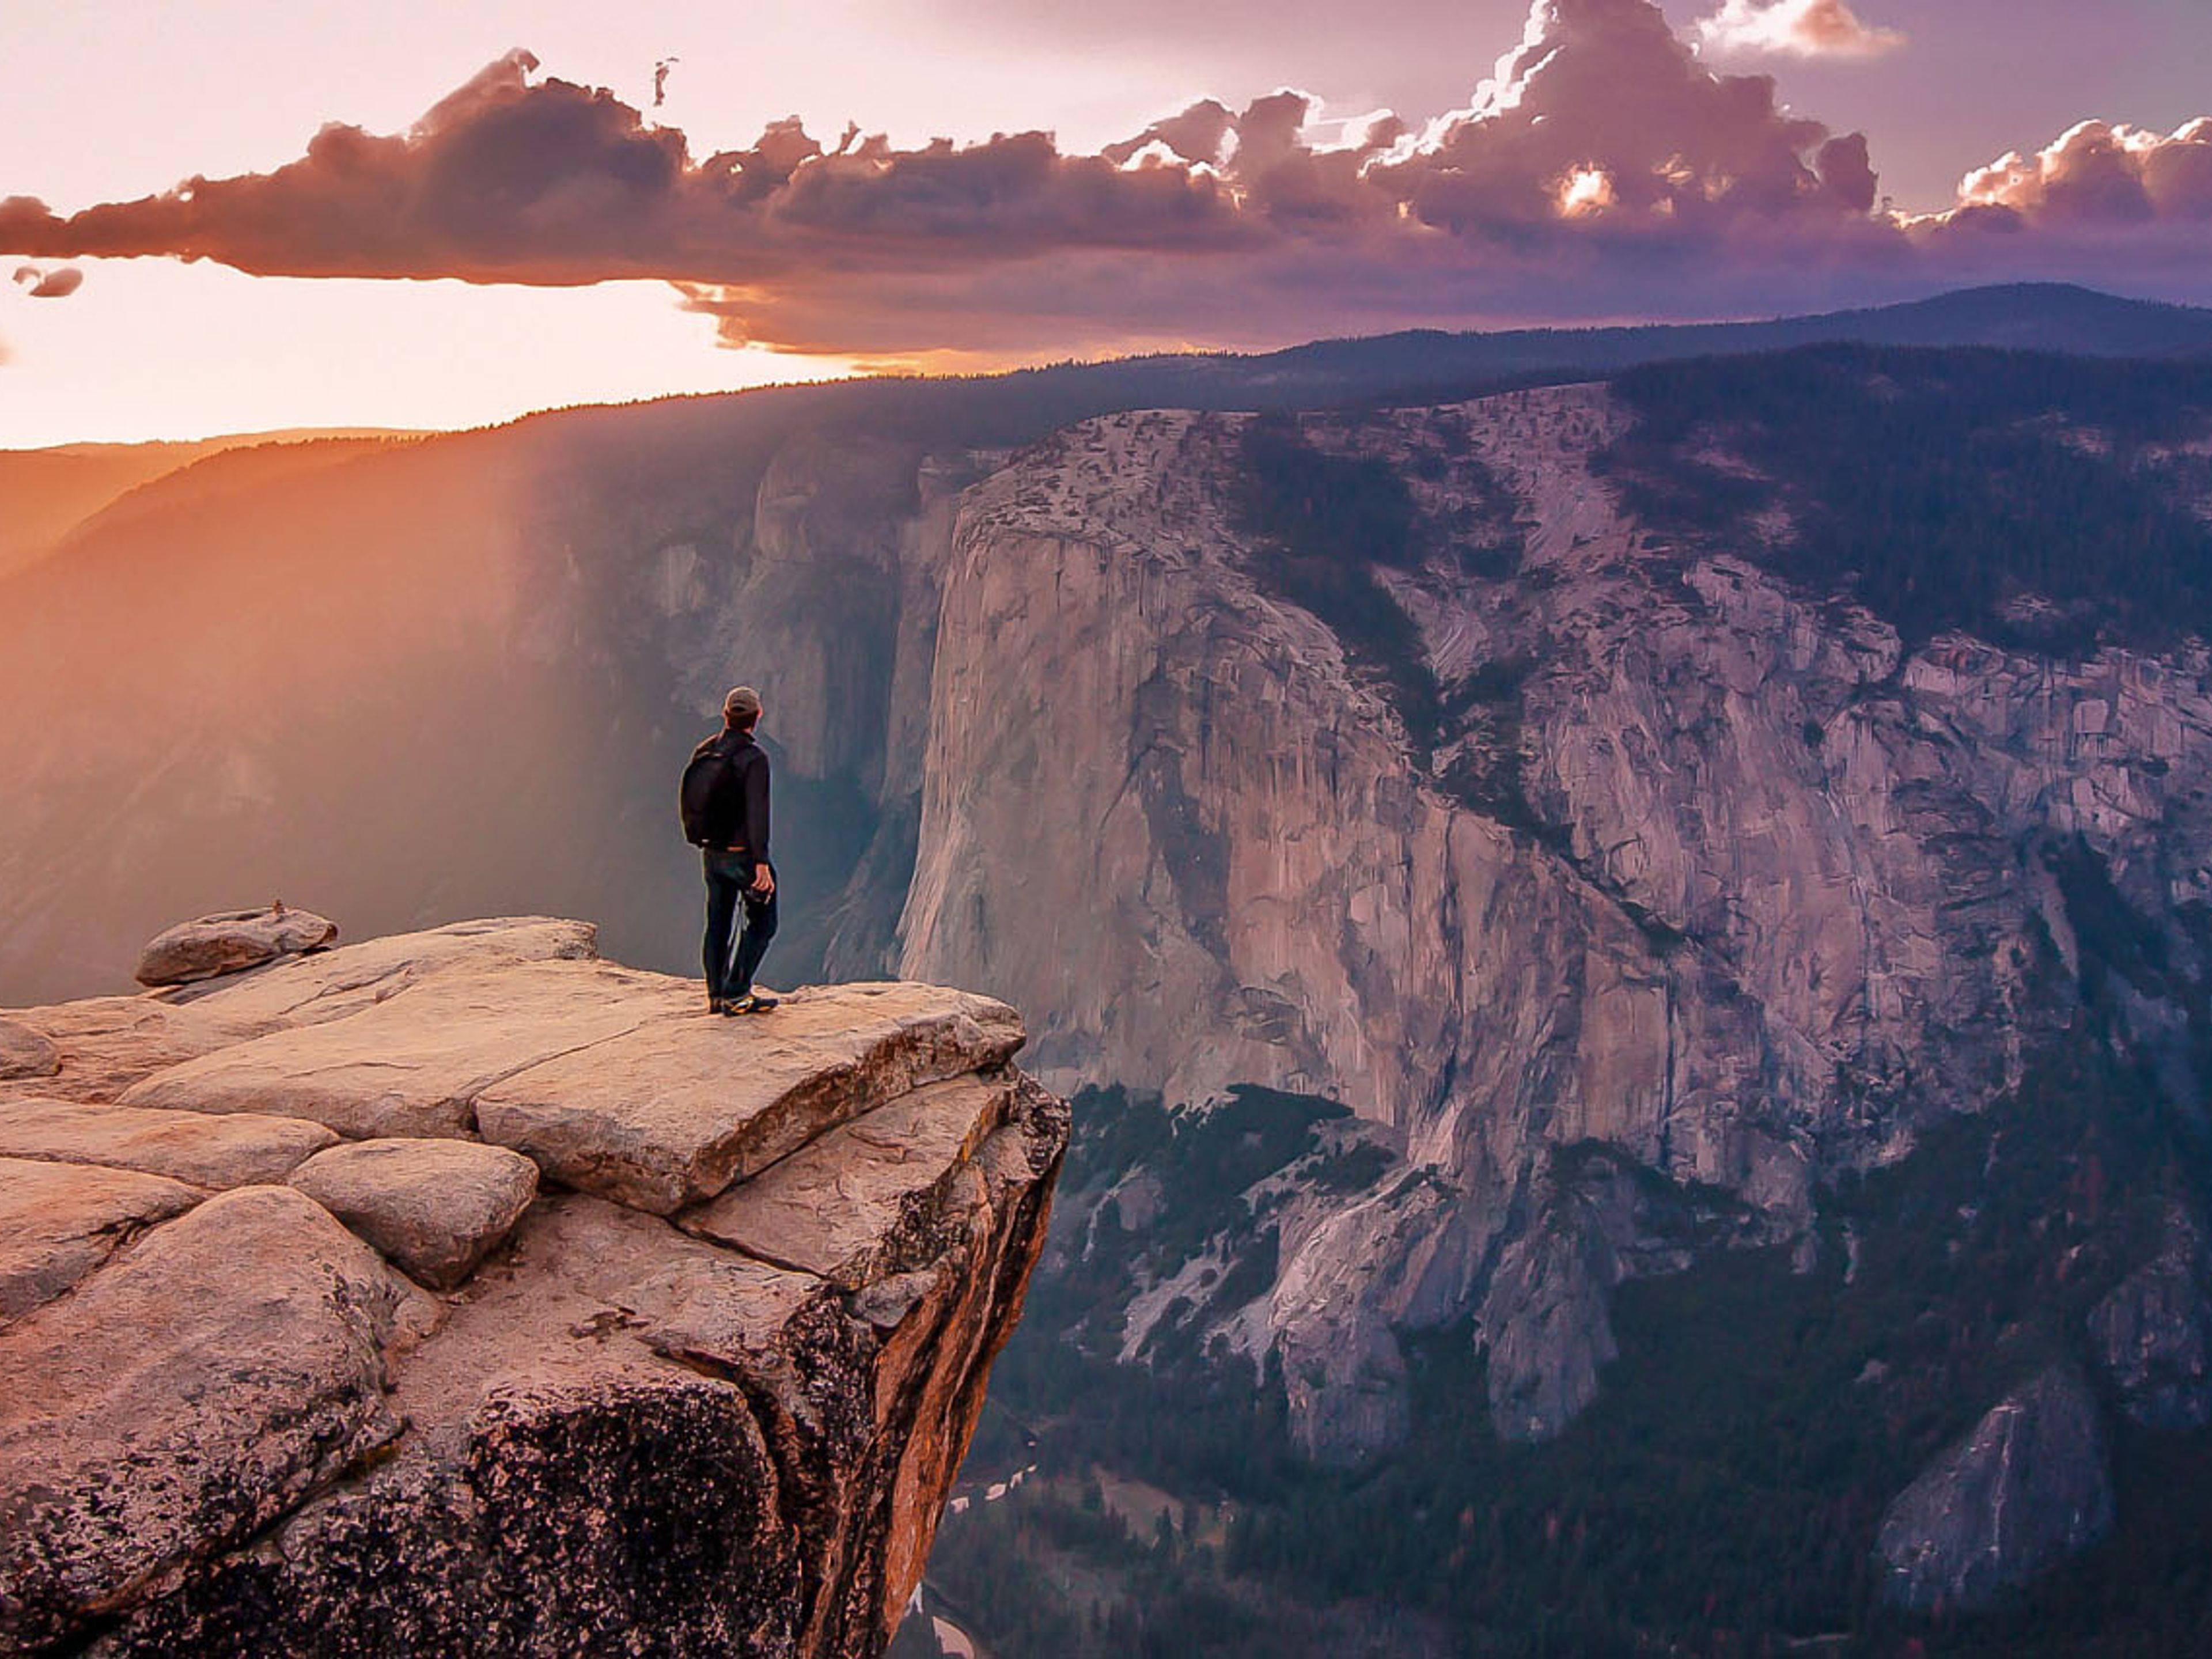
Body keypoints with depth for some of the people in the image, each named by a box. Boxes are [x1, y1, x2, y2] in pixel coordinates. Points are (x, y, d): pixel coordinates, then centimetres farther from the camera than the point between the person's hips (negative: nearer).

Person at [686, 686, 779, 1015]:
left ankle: (717, 994, 19)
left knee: (718, 923, 14)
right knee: (762, 922, 4)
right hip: (742, 853, -7)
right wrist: (761, 863, -22)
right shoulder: (754, 757, -17)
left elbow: (691, 802, 14)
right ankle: (736, 993, -1)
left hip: (712, 852, 7)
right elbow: (757, 811, -22)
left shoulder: (703, 752, 5)